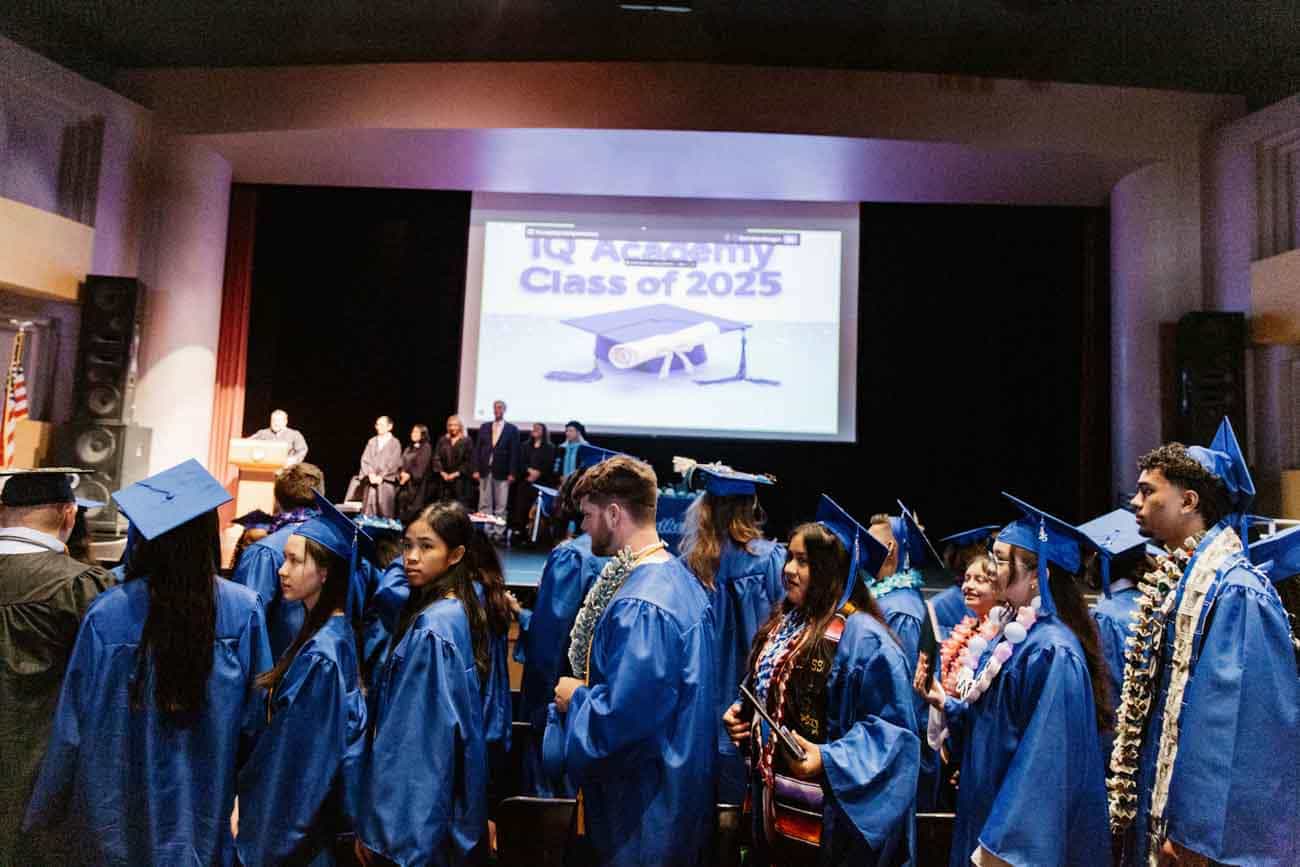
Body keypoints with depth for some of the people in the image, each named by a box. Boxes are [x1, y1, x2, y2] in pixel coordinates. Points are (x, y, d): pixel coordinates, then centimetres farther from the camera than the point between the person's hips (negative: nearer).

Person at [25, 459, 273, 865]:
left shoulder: (106, 614, -18)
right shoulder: (244, 610, -18)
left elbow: (75, 722, -8)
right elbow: (255, 716, -11)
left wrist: (51, 807, 8)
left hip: (123, 806, 1)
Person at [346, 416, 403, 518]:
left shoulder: (395, 443, 2)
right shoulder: (371, 442, 13)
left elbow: (393, 463, -5)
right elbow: (365, 459, 6)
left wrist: (381, 476, -12)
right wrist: (371, 474, -9)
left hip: (386, 482, -3)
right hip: (370, 481, 3)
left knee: (385, 513, -6)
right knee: (368, 511, -1)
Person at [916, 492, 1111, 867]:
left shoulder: (1052, 652, -23)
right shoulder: (1008, 632, 5)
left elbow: (1044, 763, -24)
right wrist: (945, 703, -2)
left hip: (1022, 835, -8)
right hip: (987, 808, 8)